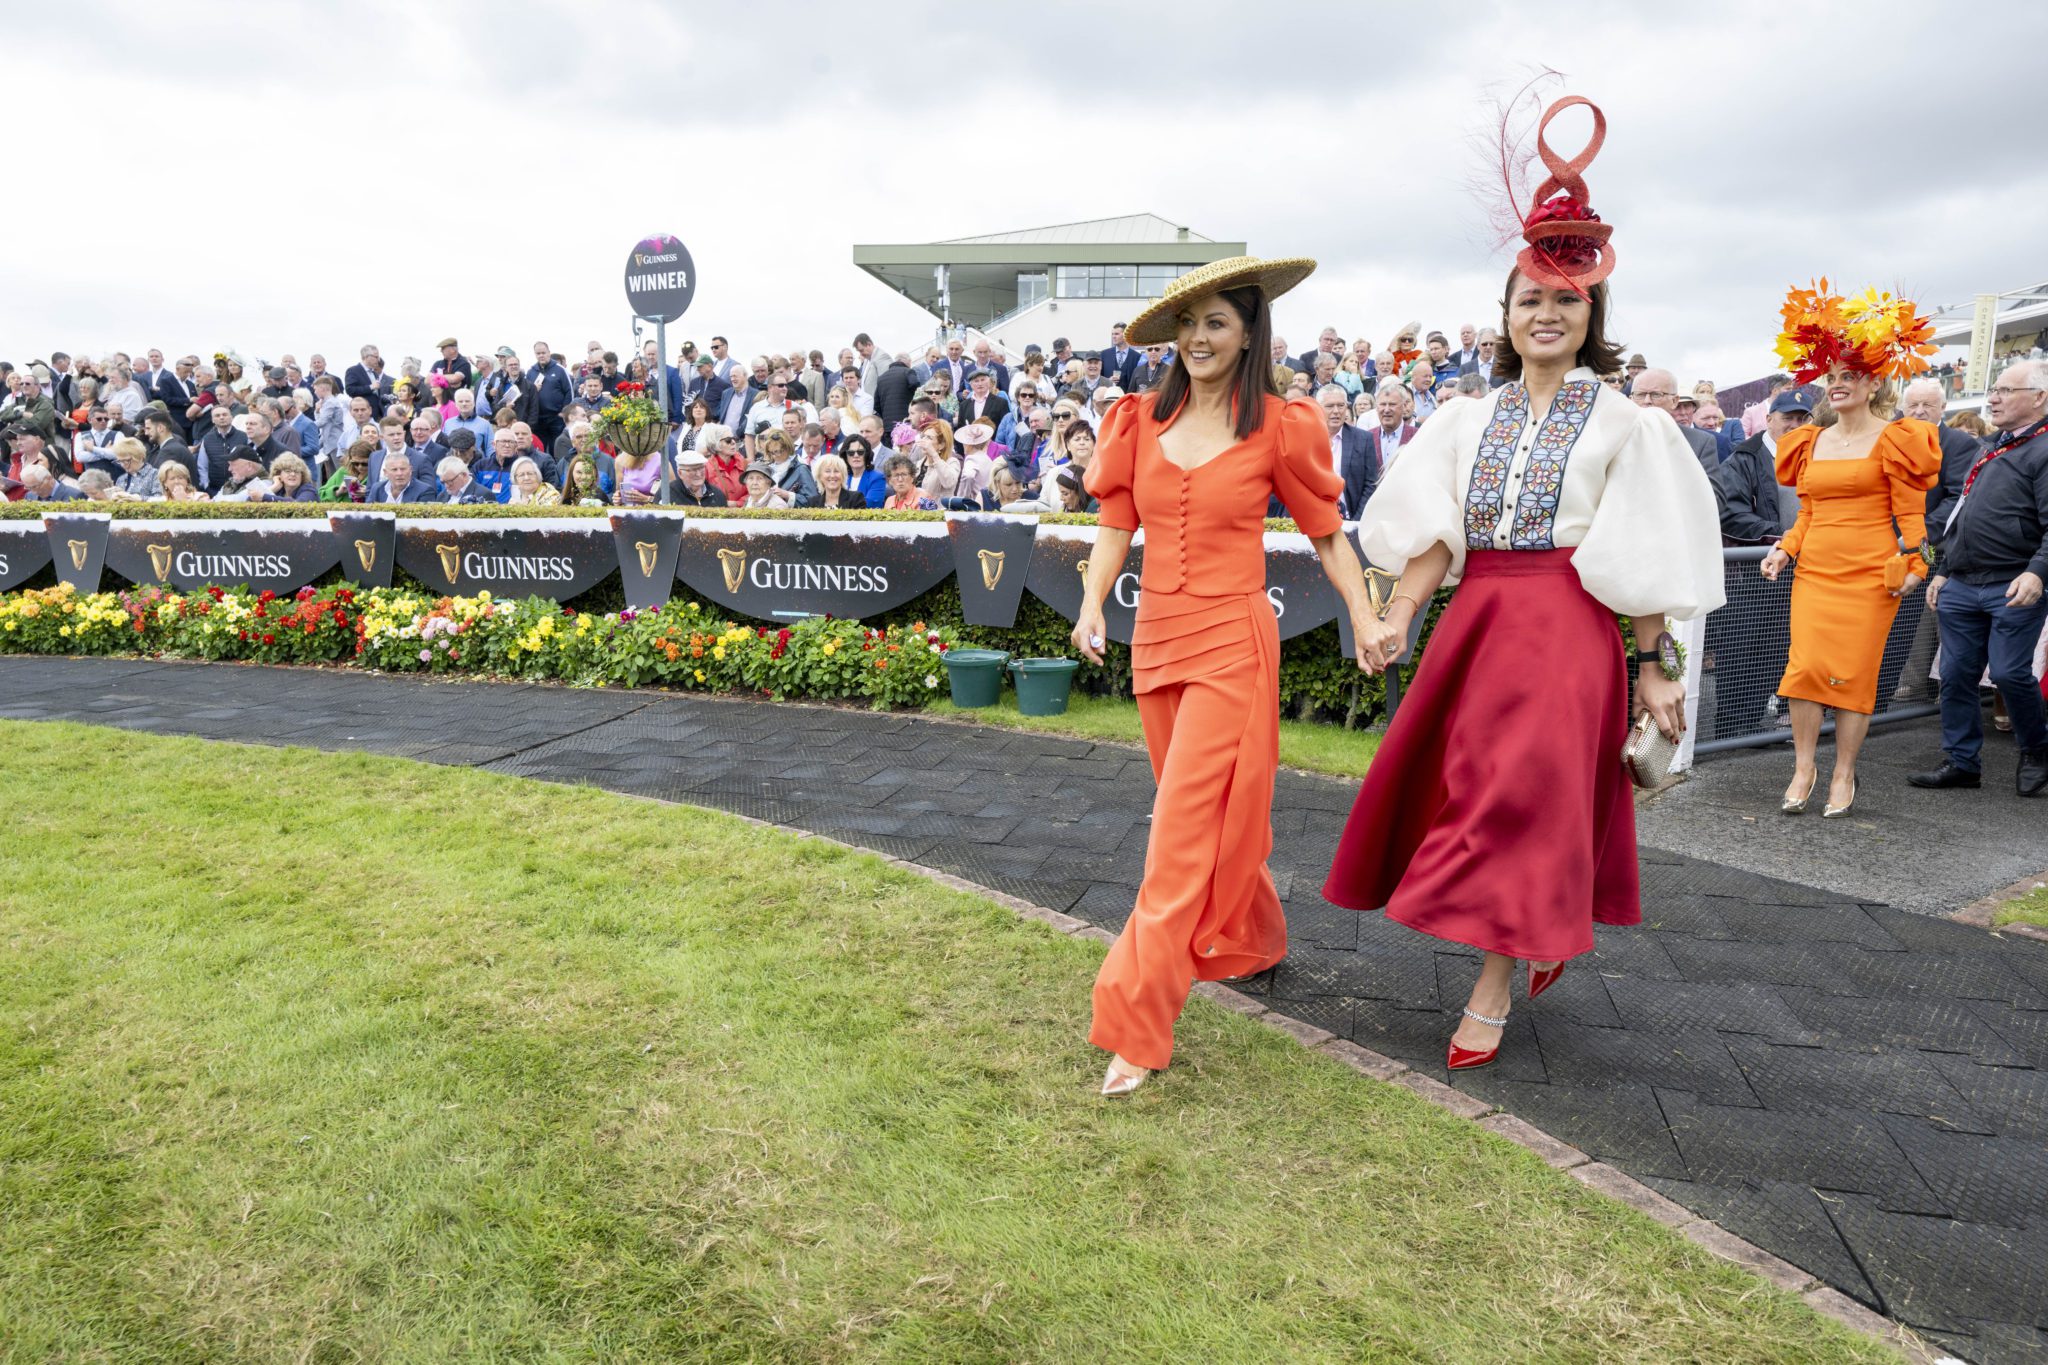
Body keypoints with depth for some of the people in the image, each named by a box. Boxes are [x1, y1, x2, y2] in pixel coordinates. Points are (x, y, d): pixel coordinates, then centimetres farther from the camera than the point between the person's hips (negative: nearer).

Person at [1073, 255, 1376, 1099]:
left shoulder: (1276, 428, -4)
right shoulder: (1142, 421, 6)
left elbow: (1327, 533, 3)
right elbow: (1116, 525, 5)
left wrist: (1366, 620, -8)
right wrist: (1093, 605, -11)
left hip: (1231, 643, -5)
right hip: (1156, 639, 5)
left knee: (1185, 834, -8)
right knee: (1211, 814, 20)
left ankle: (1137, 1031, -2)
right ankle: (1252, 941, 46)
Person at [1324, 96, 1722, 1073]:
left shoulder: (1622, 423, 1)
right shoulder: (1472, 418, 10)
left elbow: (1642, 556, -1)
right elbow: (1435, 534, 3)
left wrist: (1654, 664, -4)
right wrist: (1398, 615, -12)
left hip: (1566, 622, -4)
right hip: (1476, 617, 4)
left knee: (1524, 794, -7)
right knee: (1462, 782, 8)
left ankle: (1490, 993, 5)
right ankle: (1551, 929, 34)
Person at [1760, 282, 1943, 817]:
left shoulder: (1894, 440, 0)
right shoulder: (1812, 442, 13)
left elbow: (1910, 515, -2)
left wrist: (1912, 563, -13)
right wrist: (1785, 549, 3)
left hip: (1869, 574, -4)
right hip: (1814, 570, 4)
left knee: (1855, 674, -1)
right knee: (1804, 667, -5)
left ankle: (1844, 775, 11)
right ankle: (1804, 768, 8)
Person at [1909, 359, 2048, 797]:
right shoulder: (1991, 449, 19)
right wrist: (1942, 571, 21)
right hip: (1961, 586, 8)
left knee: (2010, 673, -5)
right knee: (1956, 675, 7)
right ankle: (1962, 762, 16)